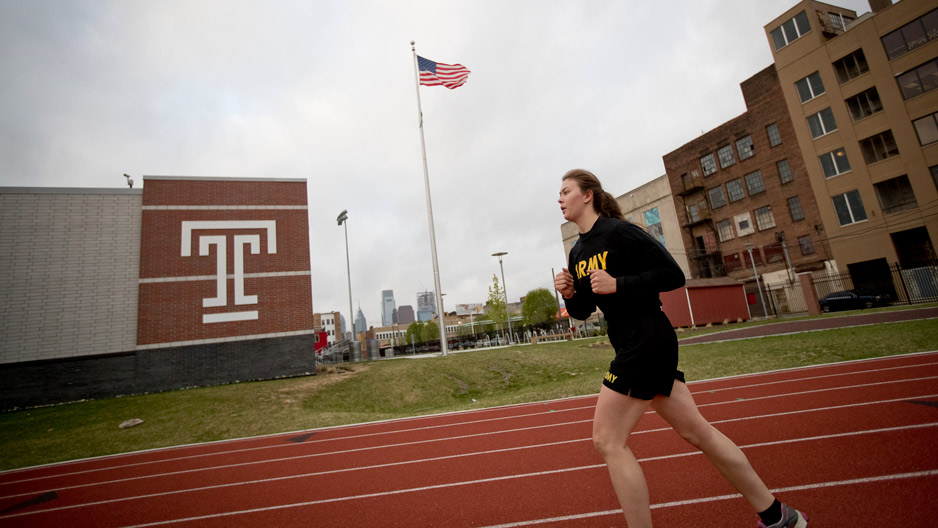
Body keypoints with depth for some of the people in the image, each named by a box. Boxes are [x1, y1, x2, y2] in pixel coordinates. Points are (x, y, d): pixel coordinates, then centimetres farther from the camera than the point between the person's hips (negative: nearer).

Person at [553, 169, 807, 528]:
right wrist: (570, 295, -4)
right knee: (695, 431, 17)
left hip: (647, 341, -9)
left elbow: (672, 275, -14)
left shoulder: (618, 231, -13)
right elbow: (583, 311, 16)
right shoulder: (578, 253, 12)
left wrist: (618, 284, -23)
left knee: (608, 441, -4)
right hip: (635, 346, 9)